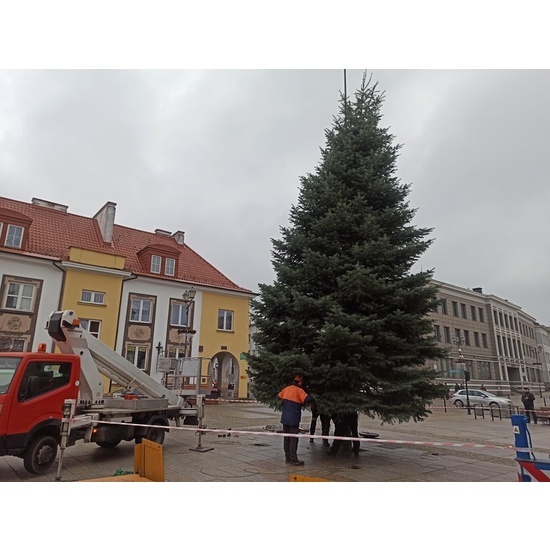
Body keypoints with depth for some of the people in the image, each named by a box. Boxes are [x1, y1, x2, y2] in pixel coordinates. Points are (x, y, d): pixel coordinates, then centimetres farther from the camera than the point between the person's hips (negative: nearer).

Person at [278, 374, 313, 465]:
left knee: (286, 438, 13)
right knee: (293, 439, 0)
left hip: (284, 418, 7)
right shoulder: (299, 391, -12)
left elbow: (278, 396, 19)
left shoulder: (286, 388, 7)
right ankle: (294, 459, 2)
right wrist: (310, 395, -3)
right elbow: (308, 399, -25)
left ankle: (287, 458, 21)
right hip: (293, 419, -6)